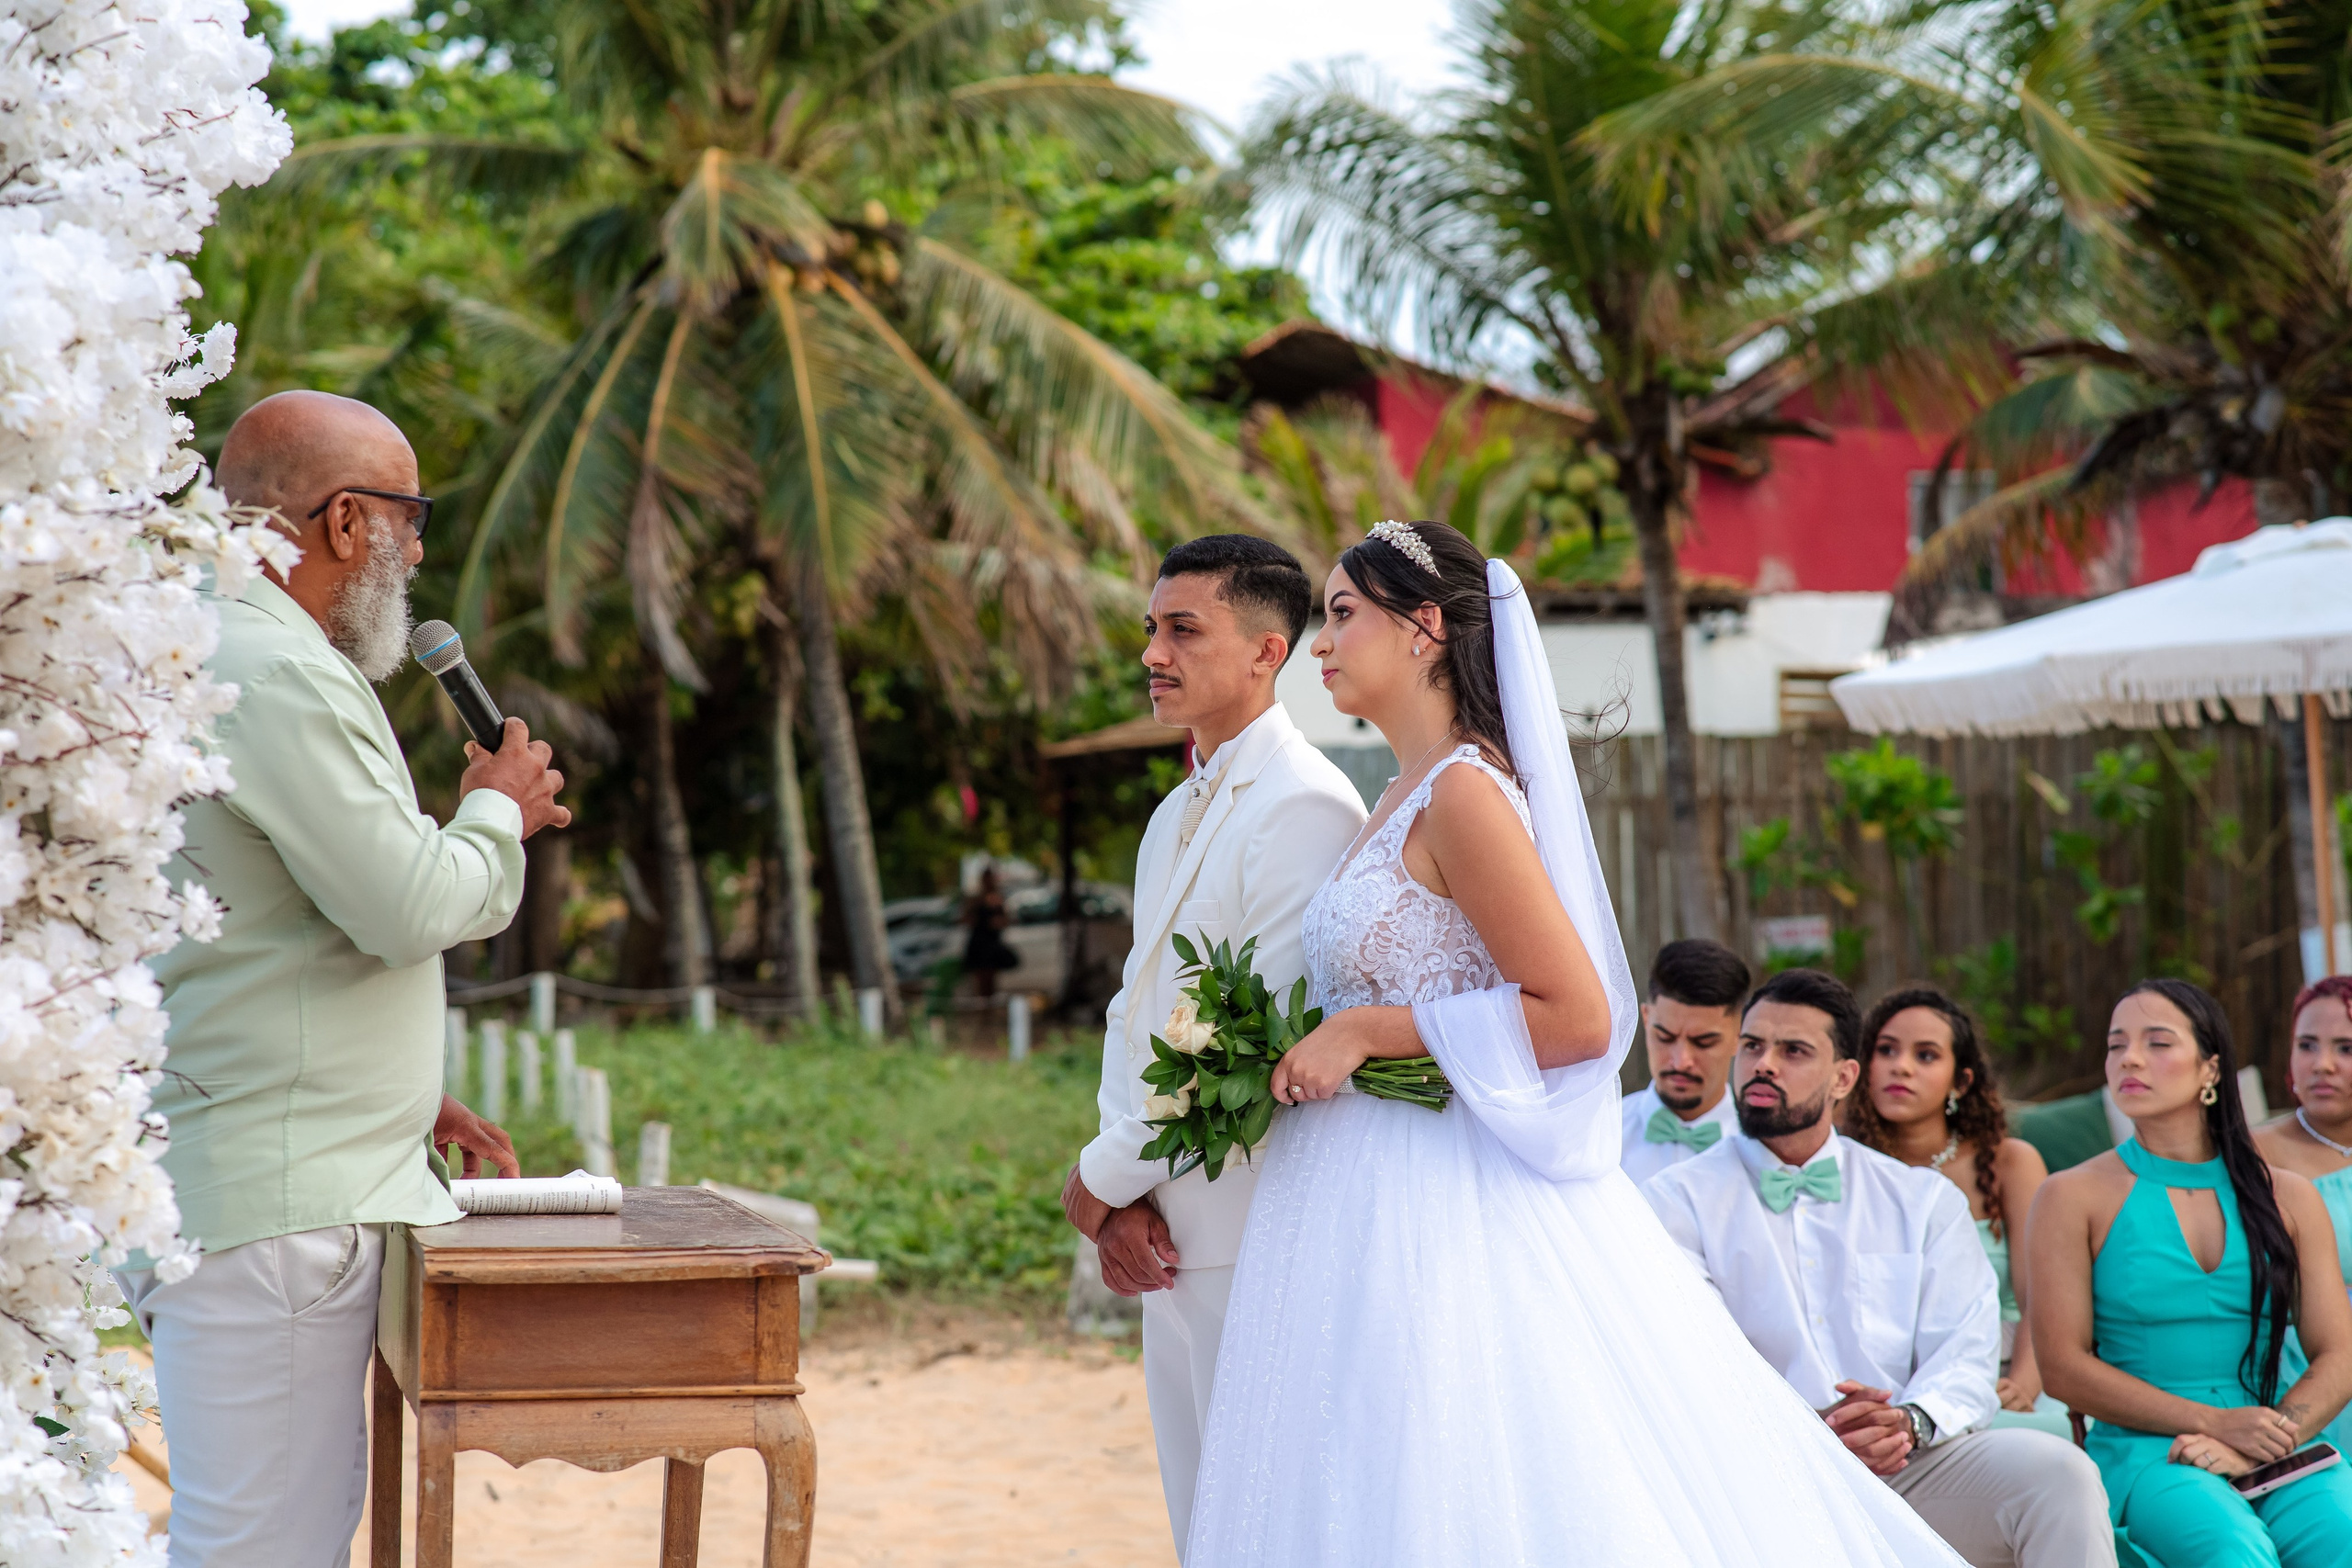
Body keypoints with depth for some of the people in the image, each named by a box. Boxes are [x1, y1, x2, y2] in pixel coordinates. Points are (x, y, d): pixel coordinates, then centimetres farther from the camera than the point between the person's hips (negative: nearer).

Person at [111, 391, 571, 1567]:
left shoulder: (211, 655, 19)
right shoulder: (278, 677, -17)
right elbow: (405, 906, -19)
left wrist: (404, 1099, 22)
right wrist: (497, 815, 1)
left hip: (298, 1178, 11)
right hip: (268, 1201, -11)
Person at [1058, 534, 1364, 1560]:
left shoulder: (1304, 805, -15)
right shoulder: (1177, 814, 17)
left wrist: (1105, 1175, -10)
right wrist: (1124, 1202, 0)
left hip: (1254, 1241, -9)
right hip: (1168, 1237, 9)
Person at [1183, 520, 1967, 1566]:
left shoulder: (1464, 793, -14)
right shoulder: (1406, 798, 14)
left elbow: (1578, 1017, -19)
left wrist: (1365, 1033, -17)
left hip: (1442, 1200, -9)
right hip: (1374, 1196, 9)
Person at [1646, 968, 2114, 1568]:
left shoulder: (1926, 1199, 19)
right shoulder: (1678, 1200, 10)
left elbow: (1966, 1357, 7)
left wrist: (1910, 1421, -18)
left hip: (1914, 1467, 2)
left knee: (2059, 1471, -27)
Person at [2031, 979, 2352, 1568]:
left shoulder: (2288, 1198, 13)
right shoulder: (2073, 1198, 5)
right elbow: (2064, 1367, -1)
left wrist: (2259, 1445, -12)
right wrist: (2215, 1422, -12)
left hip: (2285, 1454, 3)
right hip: (2143, 1450, -3)